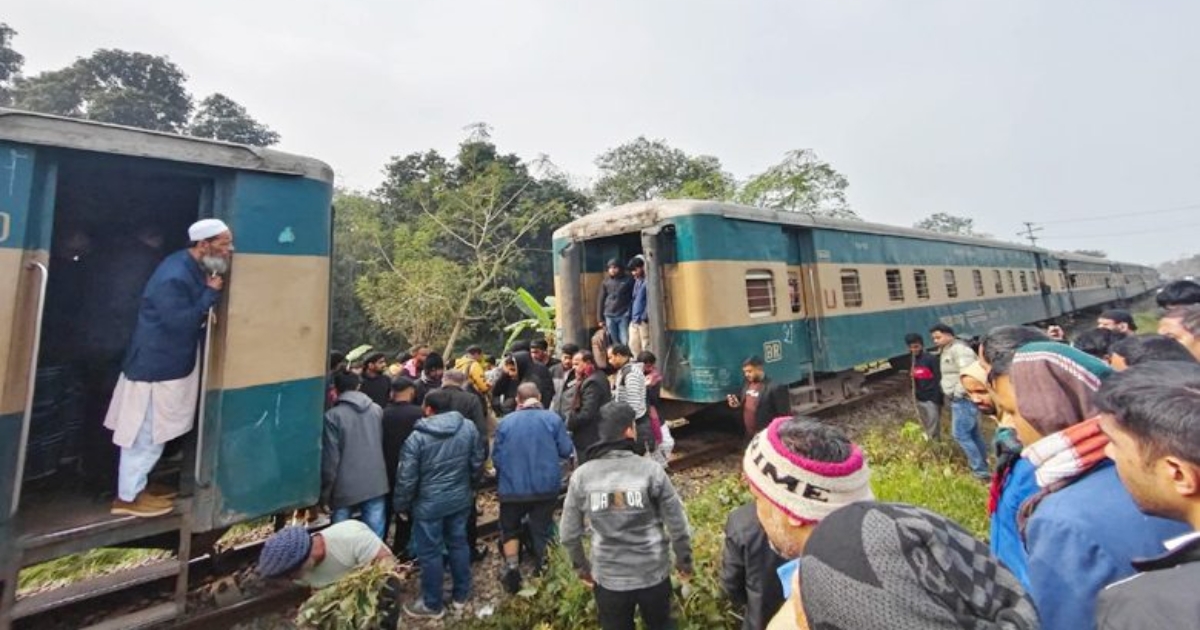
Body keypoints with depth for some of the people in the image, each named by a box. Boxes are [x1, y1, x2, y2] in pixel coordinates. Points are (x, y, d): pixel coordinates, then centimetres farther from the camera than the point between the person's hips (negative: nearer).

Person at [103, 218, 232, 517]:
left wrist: (209, 294, -2)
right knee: (146, 435, 3)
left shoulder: (194, 269, 5)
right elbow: (180, 322, -26)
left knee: (152, 434, 20)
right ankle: (128, 497, 18)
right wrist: (210, 293, -21)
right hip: (155, 366, -10)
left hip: (170, 364, 10)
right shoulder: (174, 277, -25)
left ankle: (137, 488, 34)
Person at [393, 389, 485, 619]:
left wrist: (401, 505, 4)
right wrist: (470, 487, 18)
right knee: (458, 543, 19)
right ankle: (461, 595, 35)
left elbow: (406, 478, -12)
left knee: (429, 552, 13)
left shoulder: (417, 437, -17)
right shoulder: (468, 427, -8)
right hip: (461, 498, 4)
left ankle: (432, 605, 29)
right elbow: (477, 463, 2)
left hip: (429, 503, -4)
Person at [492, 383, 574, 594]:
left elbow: (496, 458, 0)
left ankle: (511, 566, 7)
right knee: (540, 530, 16)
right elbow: (566, 450, -5)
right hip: (547, 486, 0)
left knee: (510, 529, 21)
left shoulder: (506, 422, -5)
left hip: (513, 488, 0)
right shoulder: (552, 418, -8)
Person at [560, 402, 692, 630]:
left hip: (608, 578, 1)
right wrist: (684, 562, 8)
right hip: (654, 574, -1)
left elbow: (569, 534, -4)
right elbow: (677, 525, -9)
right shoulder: (651, 470, -18)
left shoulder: (581, 476, -13)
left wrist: (582, 567, 13)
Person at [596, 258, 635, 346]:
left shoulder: (628, 280, 1)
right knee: (615, 343, 6)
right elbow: (600, 300, 11)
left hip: (624, 316, -2)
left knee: (625, 342, -4)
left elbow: (634, 297, 0)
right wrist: (600, 318, 8)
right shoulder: (606, 282, 9)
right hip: (609, 316, 3)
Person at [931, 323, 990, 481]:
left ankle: (980, 471, -1)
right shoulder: (945, 352, 15)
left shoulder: (959, 349, -16)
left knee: (960, 434, -8)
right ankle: (982, 466, 28)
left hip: (964, 399, -10)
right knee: (972, 433, 17)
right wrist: (953, 394, 11)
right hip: (958, 399, 10)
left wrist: (958, 393, -20)